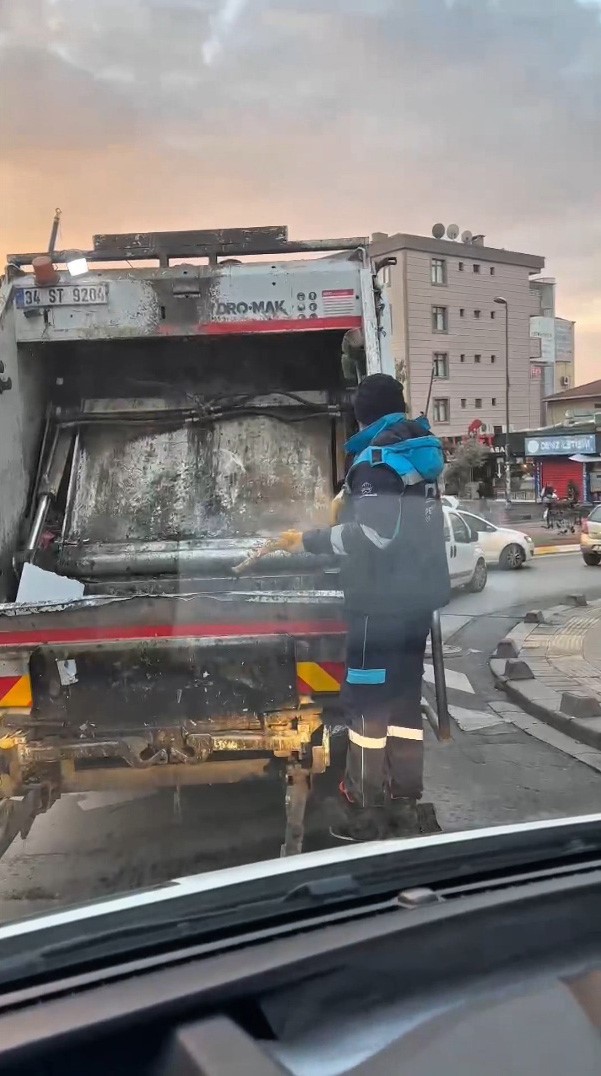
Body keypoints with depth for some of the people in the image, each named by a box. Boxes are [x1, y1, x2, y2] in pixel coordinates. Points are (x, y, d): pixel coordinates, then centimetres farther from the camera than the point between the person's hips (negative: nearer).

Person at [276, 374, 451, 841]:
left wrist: (310, 540, -17)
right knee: (405, 696, 12)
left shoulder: (375, 459, -13)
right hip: (418, 594, 9)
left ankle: (364, 809, 4)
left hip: (383, 600, -9)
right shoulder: (422, 453, 14)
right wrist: (352, 504, 29)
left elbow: (375, 534, -23)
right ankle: (403, 805, 19)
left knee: (366, 700, -2)